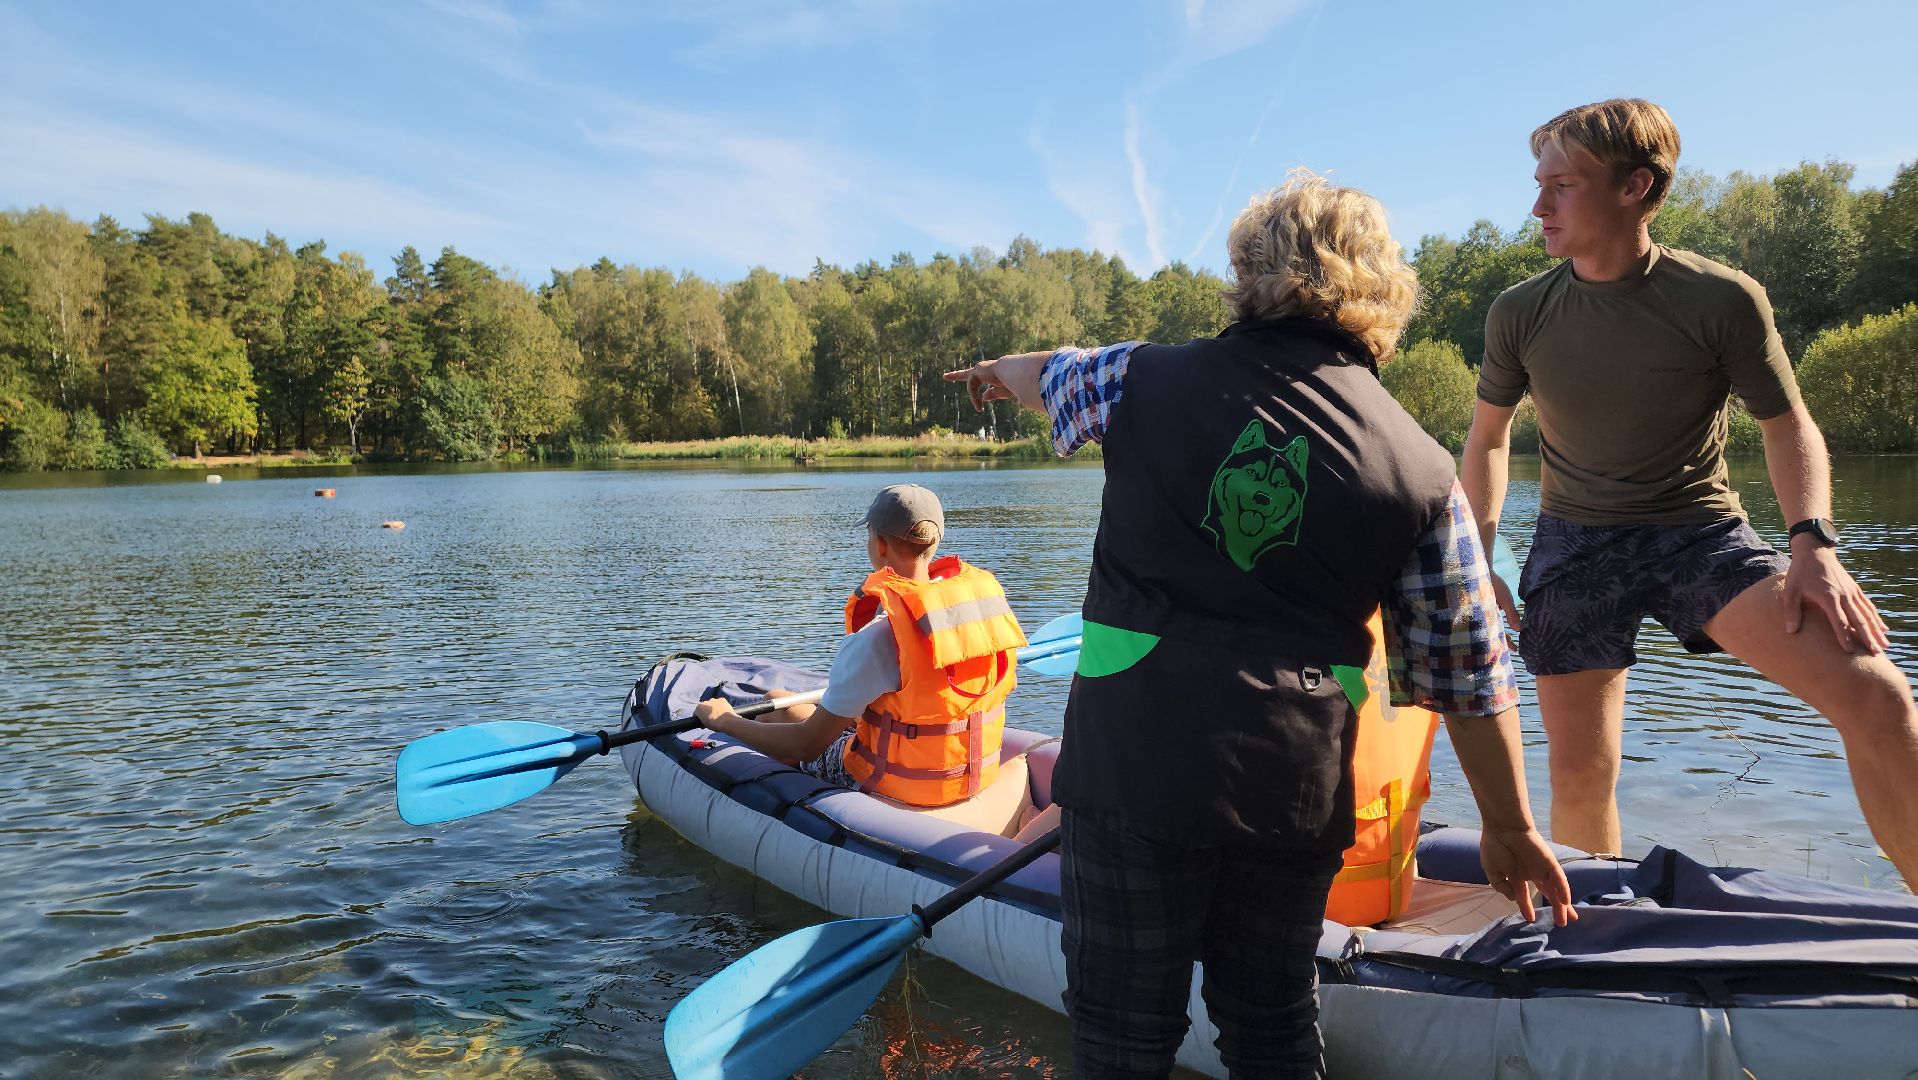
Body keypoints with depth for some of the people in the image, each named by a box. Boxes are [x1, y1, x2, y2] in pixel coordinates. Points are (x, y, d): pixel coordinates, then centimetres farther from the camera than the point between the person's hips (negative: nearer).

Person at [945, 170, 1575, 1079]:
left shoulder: (1142, 382, -4)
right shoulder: (1422, 470, -1)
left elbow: (1055, 375, 21)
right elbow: (1469, 676, 3)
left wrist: (998, 372, 45)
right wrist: (1509, 825, 17)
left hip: (1130, 769, -1)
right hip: (1296, 790, 2)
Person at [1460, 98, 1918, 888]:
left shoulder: (1723, 300, -11)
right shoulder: (1519, 314, -6)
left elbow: (1788, 425, 0)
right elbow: (1488, 438, 9)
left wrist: (1814, 543, -16)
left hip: (1701, 534, -1)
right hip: (1574, 546, 1)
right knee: (1580, 773, 3)